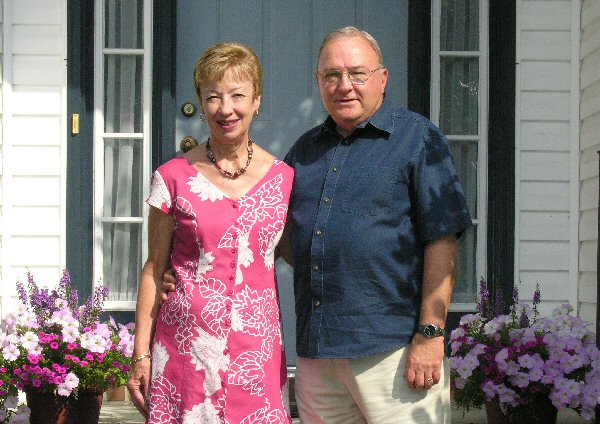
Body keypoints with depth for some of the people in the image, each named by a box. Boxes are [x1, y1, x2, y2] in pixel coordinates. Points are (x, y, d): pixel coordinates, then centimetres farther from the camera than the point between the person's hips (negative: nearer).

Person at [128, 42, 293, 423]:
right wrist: (141, 353, 2)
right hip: (187, 345, -1)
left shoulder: (283, 179, 4)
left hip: (257, 350, 1)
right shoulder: (174, 178, 0)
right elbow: (155, 270, 4)